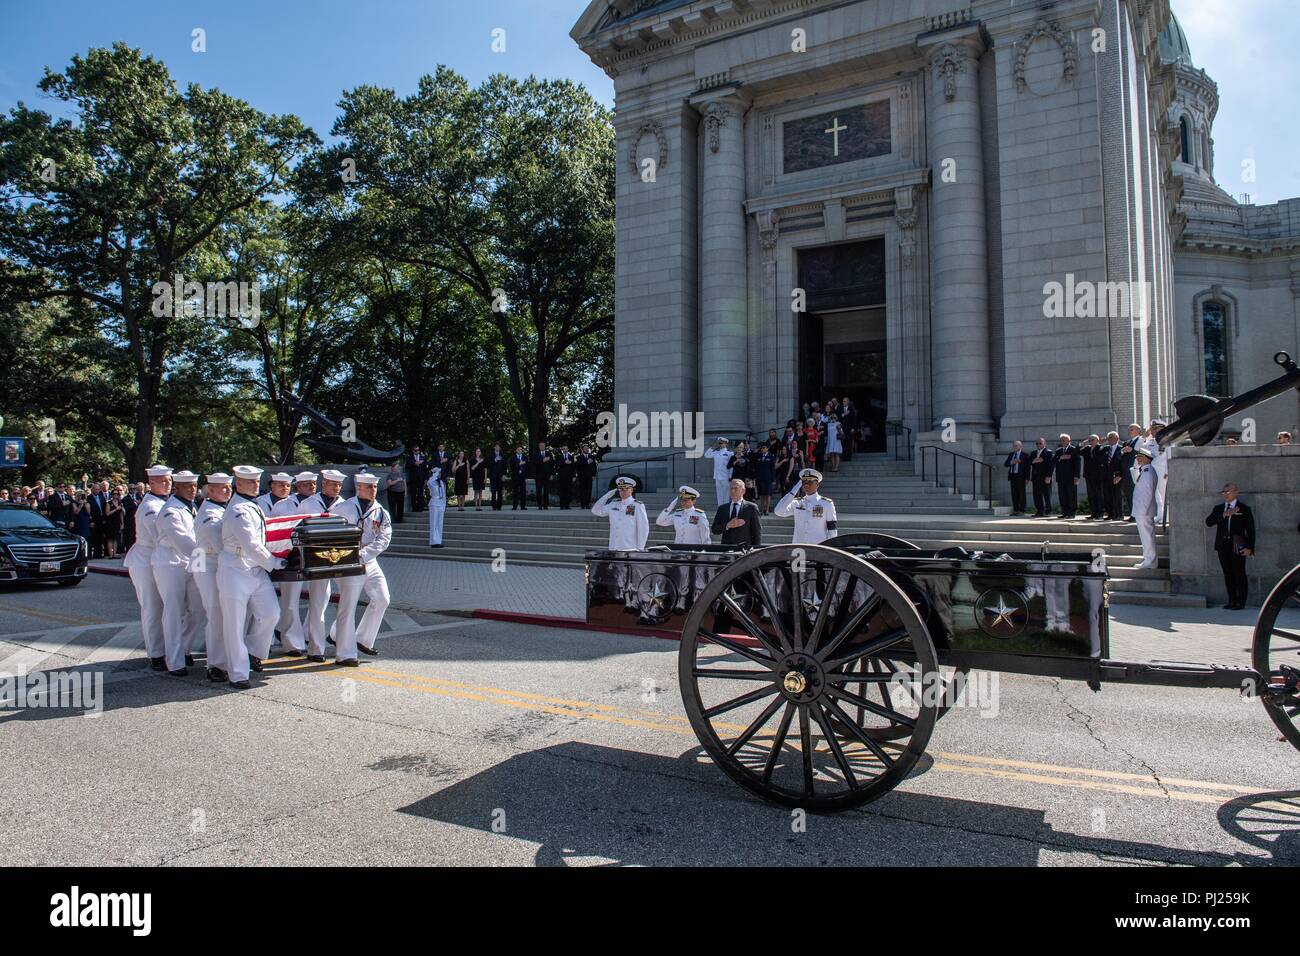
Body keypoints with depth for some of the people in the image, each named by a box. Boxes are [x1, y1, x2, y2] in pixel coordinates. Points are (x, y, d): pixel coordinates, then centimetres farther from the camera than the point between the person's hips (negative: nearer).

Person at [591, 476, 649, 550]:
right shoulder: (613, 504, 12)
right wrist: (608, 495, 10)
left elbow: (644, 529, -3)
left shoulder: (637, 506, -3)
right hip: (614, 549, 5)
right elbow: (595, 511, 17)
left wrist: (640, 549, -7)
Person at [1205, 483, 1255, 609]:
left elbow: (1250, 529, -1)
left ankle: (1241, 602, 3)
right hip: (1223, 546, 4)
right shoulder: (1218, 508, 14)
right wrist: (1224, 515, -13)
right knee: (1228, 574, 7)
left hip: (1238, 546, -4)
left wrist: (1249, 547, -9)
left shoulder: (1244, 509, 2)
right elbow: (1208, 522, -1)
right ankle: (1232, 601, 14)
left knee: (1239, 574, -3)